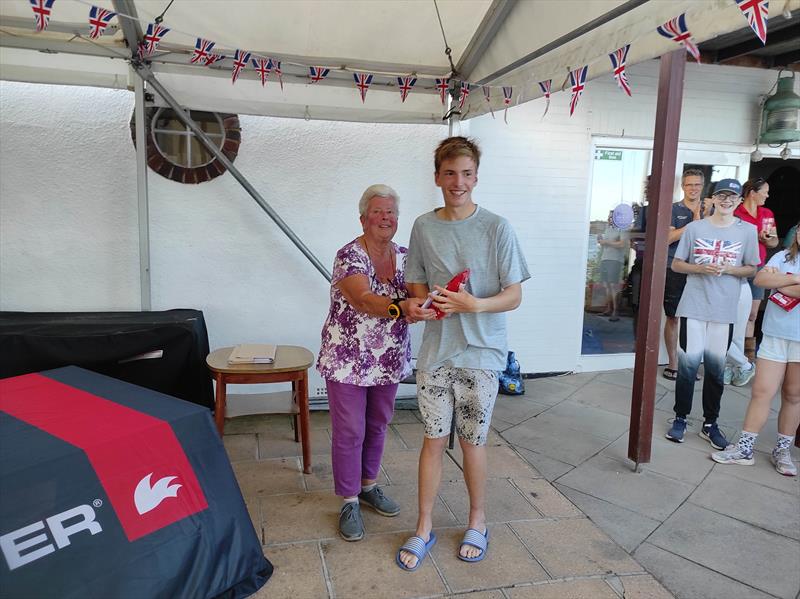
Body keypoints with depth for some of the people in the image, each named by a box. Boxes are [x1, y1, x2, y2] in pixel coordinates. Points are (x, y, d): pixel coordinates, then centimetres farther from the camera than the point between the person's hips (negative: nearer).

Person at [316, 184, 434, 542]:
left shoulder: (404, 256, 2)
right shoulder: (349, 256, -17)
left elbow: (416, 295, -3)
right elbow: (364, 299, -34)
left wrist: (428, 303, -28)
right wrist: (400, 308, -52)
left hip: (388, 361, 6)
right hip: (348, 361, -6)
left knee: (378, 425, 19)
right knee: (349, 431, 3)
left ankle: (368, 486, 39)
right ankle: (349, 503, 21)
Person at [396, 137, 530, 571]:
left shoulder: (496, 228, -6)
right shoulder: (423, 227, 3)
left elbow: (514, 296, -6)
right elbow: (415, 286, 10)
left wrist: (474, 304, -24)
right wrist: (434, 301, -13)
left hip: (480, 352, -2)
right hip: (435, 351, 2)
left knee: (472, 441, 10)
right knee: (433, 440, 9)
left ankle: (478, 520, 34)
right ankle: (424, 528, 26)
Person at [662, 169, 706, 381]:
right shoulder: (673, 209, 2)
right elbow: (668, 238, -11)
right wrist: (694, 223, -14)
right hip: (675, 270, -3)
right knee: (673, 317, 2)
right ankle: (673, 364, 13)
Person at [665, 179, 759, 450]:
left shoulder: (748, 231, 5)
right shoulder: (695, 228, 3)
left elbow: (751, 269, 8)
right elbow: (676, 264, 6)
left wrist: (727, 269, -11)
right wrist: (701, 268, -13)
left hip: (724, 310, 1)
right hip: (693, 307, -1)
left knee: (716, 367, 8)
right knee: (688, 364, 1)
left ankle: (710, 423, 20)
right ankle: (680, 418, 15)